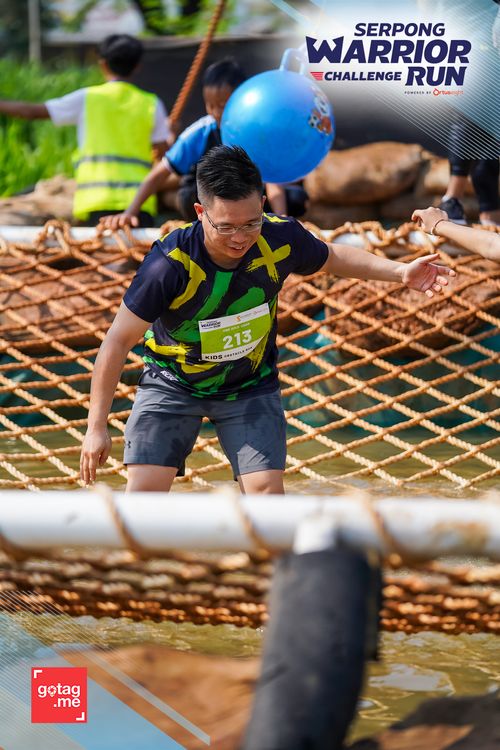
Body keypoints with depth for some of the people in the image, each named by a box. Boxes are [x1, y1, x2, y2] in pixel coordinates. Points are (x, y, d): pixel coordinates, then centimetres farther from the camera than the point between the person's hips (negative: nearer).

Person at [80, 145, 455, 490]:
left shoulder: (281, 239, -22)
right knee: (144, 490, -12)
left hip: (251, 386, 2)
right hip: (172, 384, -2)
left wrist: (400, 271, -7)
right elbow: (119, 340, -24)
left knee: (266, 490, -9)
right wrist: (97, 426, -23)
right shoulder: (171, 263, -33)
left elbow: (333, 257, 4)